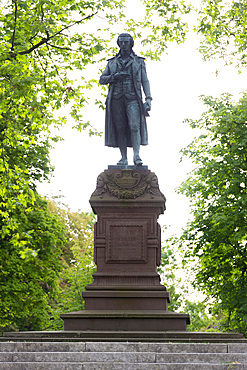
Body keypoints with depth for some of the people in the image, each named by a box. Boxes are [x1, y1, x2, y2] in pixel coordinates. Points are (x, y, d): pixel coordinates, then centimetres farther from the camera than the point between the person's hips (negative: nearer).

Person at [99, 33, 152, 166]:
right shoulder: (112, 62, 19)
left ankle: (136, 155, -25)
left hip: (132, 98, -2)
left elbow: (145, 81, 9)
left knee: (134, 126, -17)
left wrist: (148, 98, -5)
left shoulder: (139, 62, 15)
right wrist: (114, 76, -5)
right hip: (116, 99, 2)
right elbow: (102, 79, 15)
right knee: (120, 128, -2)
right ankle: (124, 157, 0)